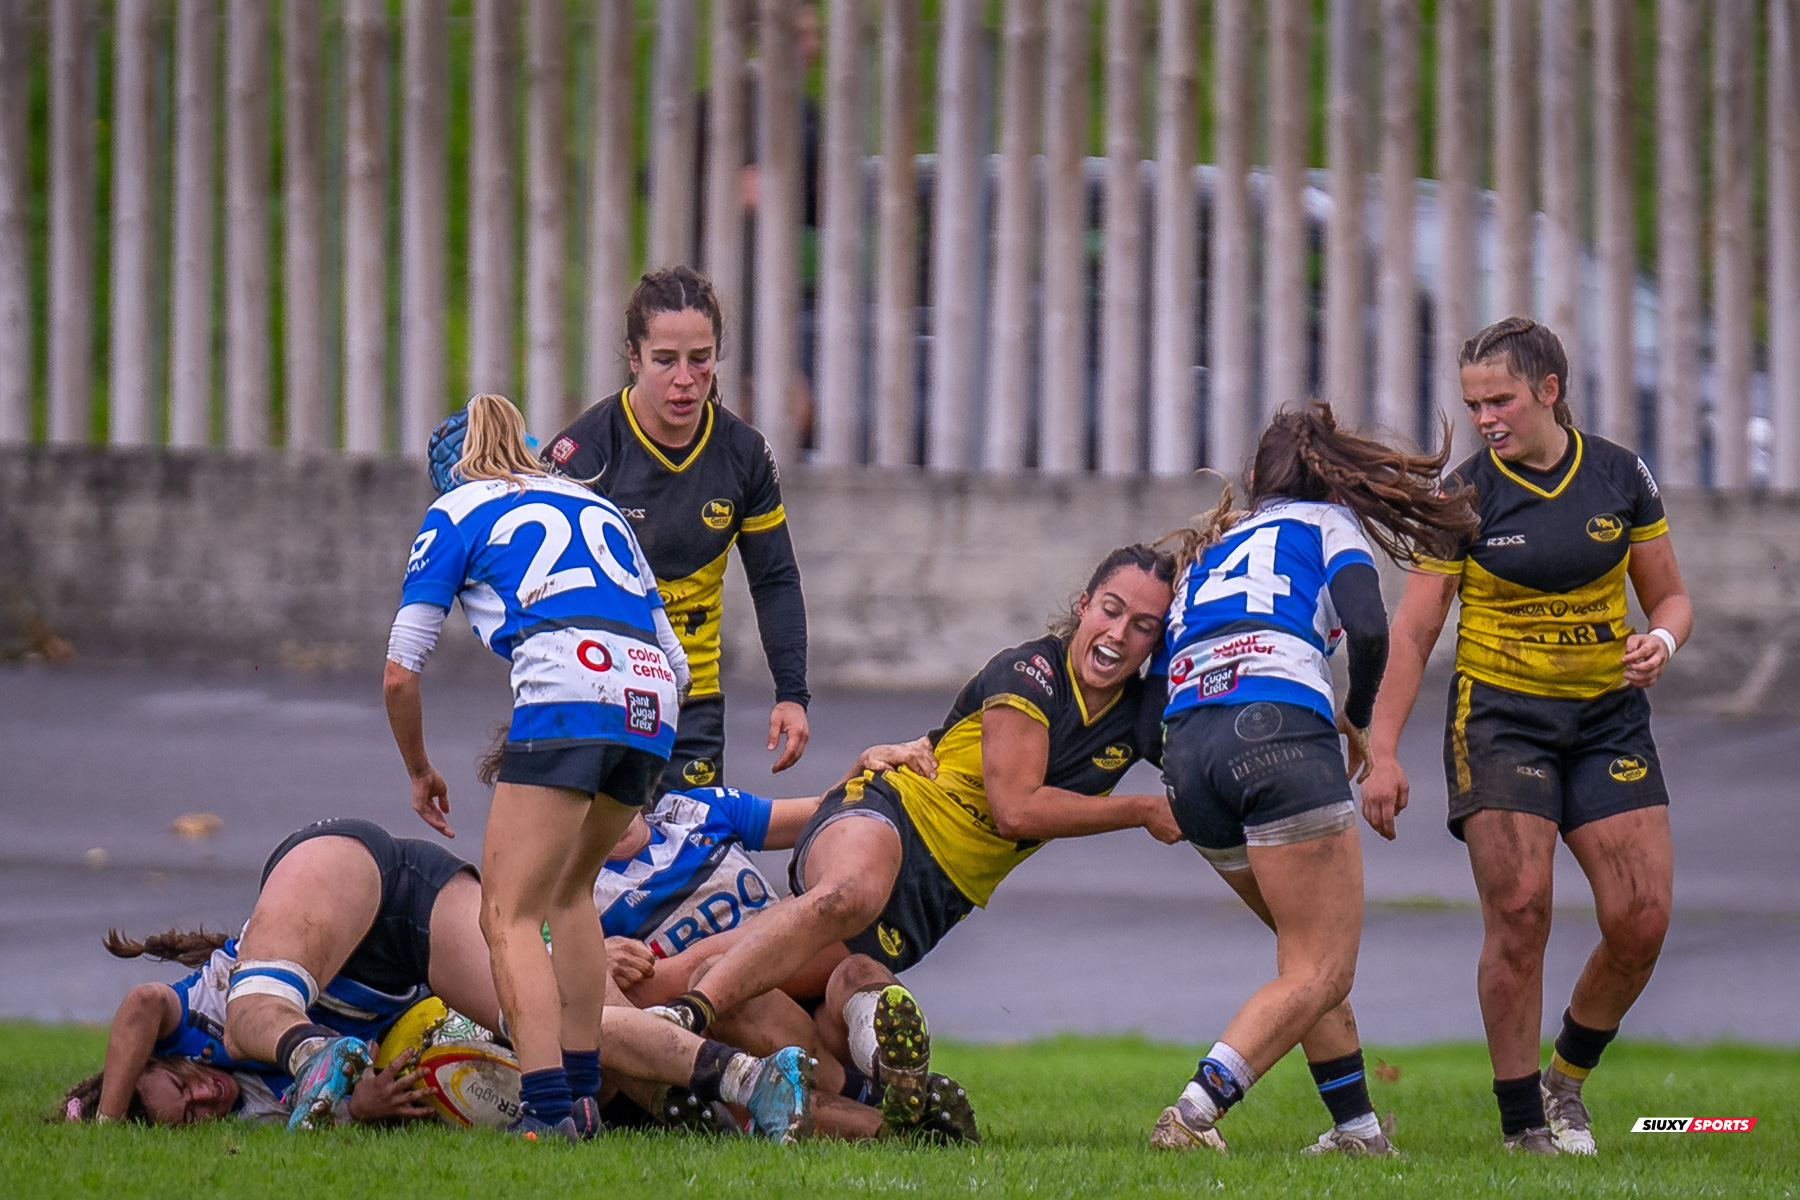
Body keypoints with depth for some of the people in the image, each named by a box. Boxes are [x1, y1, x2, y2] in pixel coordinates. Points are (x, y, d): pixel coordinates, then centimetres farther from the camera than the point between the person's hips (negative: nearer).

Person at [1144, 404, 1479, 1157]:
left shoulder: (1211, 547, 32)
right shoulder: (1329, 523, 16)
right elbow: (1368, 628, 0)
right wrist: (1359, 720, 15)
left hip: (1185, 746, 6)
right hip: (1279, 733, -6)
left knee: (1313, 955, 21)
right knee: (1320, 975, -5)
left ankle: (1356, 1127, 17)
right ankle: (1195, 1111, -24)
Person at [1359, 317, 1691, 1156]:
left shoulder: (1621, 478, 0)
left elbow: (1670, 596, 9)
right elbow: (1413, 629, -6)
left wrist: (1661, 641, -14)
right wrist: (1382, 753, -13)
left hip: (1609, 715, 2)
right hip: (1500, 717, -2)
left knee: (1641, 920, -8)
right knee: (1519, 913, -15)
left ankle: (1566, 1079, 16)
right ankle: (1522, 1120, -4)